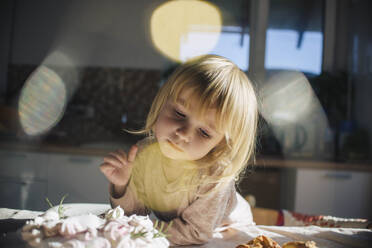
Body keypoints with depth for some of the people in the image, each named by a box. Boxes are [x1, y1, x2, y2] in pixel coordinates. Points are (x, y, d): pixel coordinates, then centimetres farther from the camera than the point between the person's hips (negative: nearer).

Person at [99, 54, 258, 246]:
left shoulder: (217, 174, -33)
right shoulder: (143, 154, -20)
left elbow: (196, 231, -23)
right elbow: (136, 213, -7)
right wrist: (121, 187, -25)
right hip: (168, 227, 3)